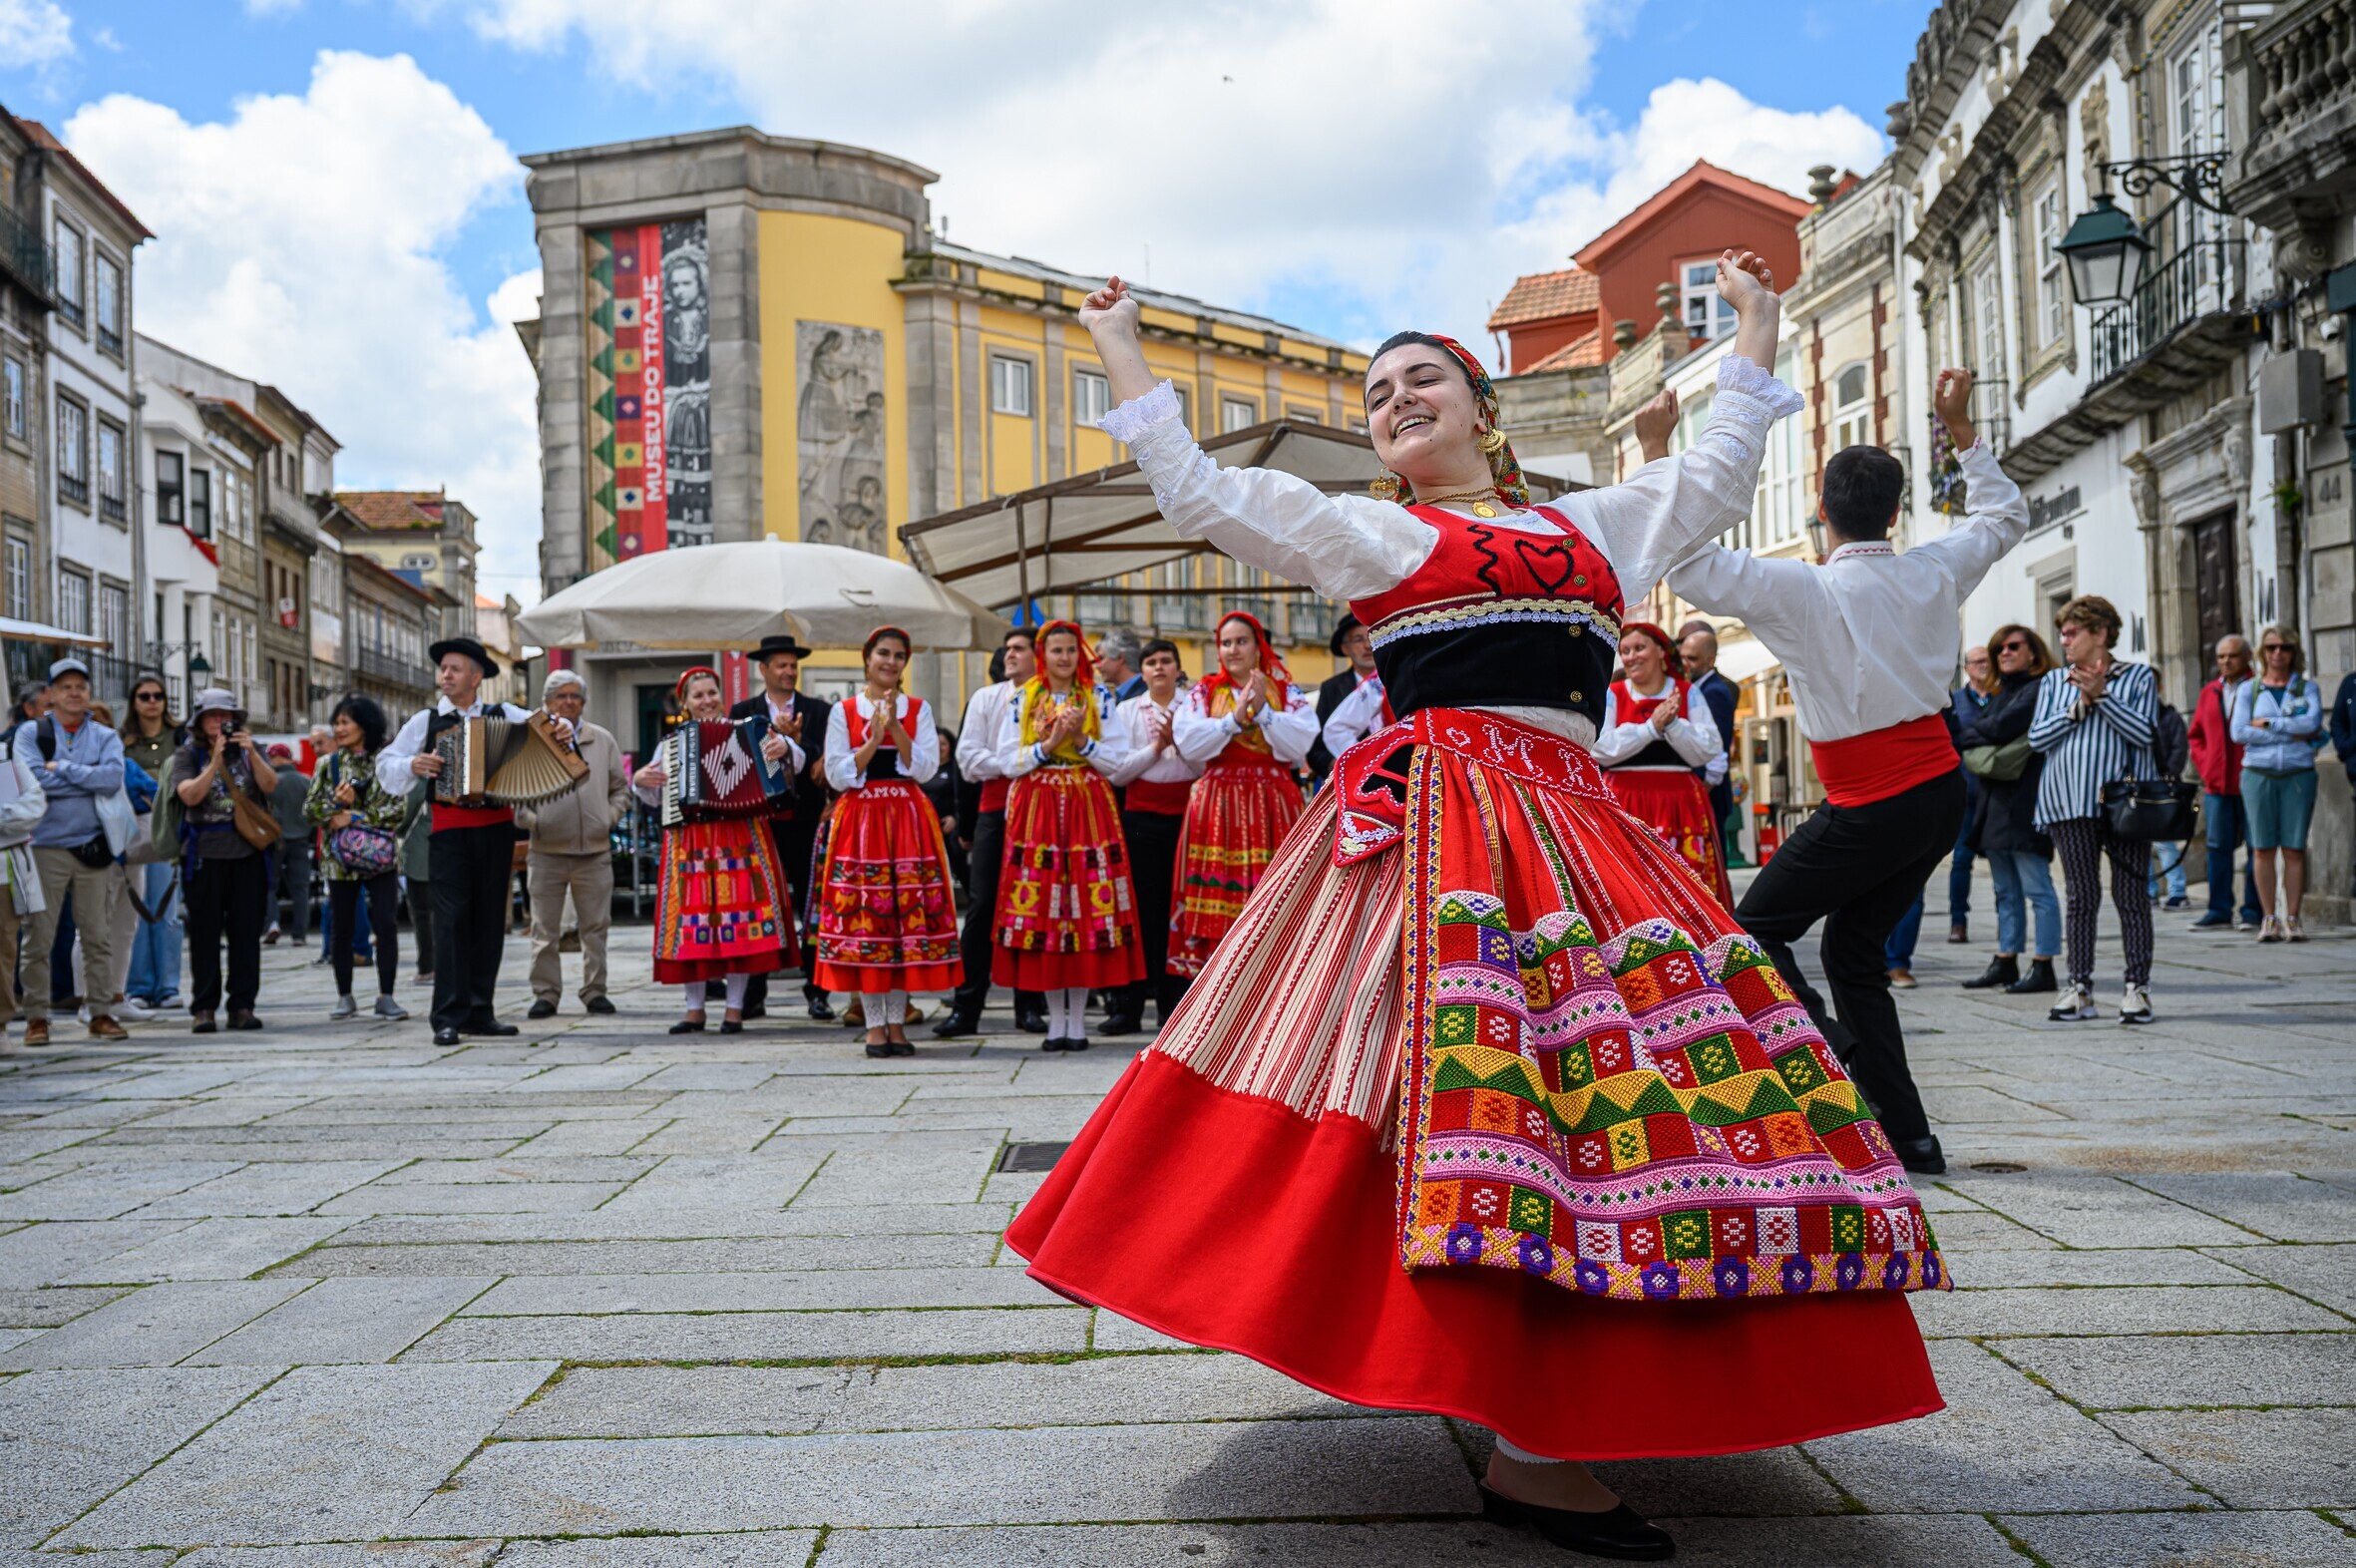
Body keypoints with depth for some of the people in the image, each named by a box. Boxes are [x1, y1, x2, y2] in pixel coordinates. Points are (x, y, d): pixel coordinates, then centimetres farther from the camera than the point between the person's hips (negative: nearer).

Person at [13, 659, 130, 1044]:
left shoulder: (106, 736, 10)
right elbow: (33, 779, -12)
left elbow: (113, 777, -9)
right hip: (45, 847, -2)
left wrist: (61, 768, -9)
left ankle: (100, 1013, 12)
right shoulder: (30, 733, 5)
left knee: (99, 936, 4)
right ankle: (36, 1017, 8)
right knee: (38, 938, 0)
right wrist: (89, 780, -7)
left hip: (94, 847, 2)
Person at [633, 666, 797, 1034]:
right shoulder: (670, 742, 13)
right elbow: (656, 797, 19)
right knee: (692, 917, 1)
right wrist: (640, 780, -1)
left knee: (739, 911, -3)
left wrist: (784, 748, -20)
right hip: (689, 843, 2)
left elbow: (795, 761, 0)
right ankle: (695, 1009, 12)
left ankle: (735, 1008, 6)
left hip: (739, 839, -2)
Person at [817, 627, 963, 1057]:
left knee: (908, 913, -1)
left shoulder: (919, 709, 9)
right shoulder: (843, 711, 6)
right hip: (859, 819, -1)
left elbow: (925, 768, -2)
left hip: (909, 820, 1)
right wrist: (874, 739, -12)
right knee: (863, 914, -4)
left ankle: (896, 1021, 8)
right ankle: (874, 1024, 5)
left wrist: (895, 727, -12)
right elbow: (837, 775, -1)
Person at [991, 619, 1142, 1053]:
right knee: (1042, 909, -2)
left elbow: (1118, 760, 2)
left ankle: (1078, 1019, 4)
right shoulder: (1022, 700, 9)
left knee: (1087, 909, -4)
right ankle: (1055, 1019, 8)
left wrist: (1081, 740, -11)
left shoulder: (1100, 699, 7)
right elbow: (1007, 762, 2)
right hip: (1036, 809, 1)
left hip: (1089, 809, 0)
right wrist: (1049, 743, -10)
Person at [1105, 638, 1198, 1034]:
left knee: (1177, 908, 1)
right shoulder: (1128, 710, 9)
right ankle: (1129, 1007, 3)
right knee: (1142, 909, -2)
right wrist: (1155, 747, -7)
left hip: (1184, 815, 0)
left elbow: (1206, 766, -1)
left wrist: (1177, 741, -13)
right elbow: (1117, 771, 1)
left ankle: (1172, 1004, 9)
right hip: (1141, 818, 0)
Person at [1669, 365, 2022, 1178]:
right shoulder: (1933, 574, 3)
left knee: (1756, 927, 6)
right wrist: (1960, 428, 25)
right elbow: (2007, 515, 23)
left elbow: (1689, 563, -14)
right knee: (1855, 953, 13)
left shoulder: (1803, 590, -14)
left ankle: (1833, 1074, -12)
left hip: (1868, 812, -6)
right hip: (1941, 793, 7)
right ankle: (1908, 1138, 12)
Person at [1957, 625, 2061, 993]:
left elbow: (2000, 728, -15)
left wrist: (1964, 736, 0)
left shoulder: (2039, 689, -6)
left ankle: (2043, 967, -4)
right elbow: (1977, 726, 13)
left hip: (2024, 803, -9)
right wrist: (1972, 734, -9)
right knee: (2006, 891, 12)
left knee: (2036, 887, -6)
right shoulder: (2000, 694, 22)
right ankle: (2005, 962, 17)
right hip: (1996, 801, 9)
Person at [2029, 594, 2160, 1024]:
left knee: (2130, 895, -2)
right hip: (2070, 803, 2)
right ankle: (2080, 988, 5)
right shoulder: (2053, 682, 15)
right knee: (2081, 896, 2)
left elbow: (2145, 733, -6)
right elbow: (2037, 737, 5)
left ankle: (2137, 988, 3)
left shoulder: (2137, 677, 7)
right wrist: (2079, 704, -5)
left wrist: (2101, 695, -12)